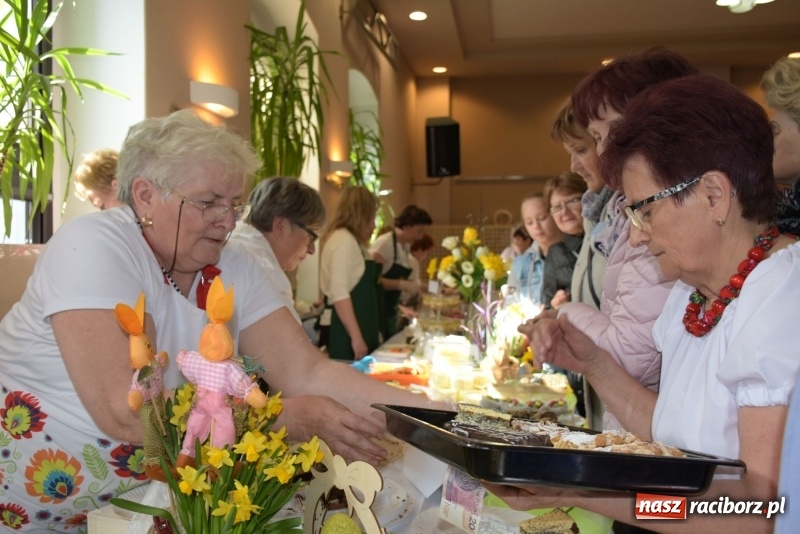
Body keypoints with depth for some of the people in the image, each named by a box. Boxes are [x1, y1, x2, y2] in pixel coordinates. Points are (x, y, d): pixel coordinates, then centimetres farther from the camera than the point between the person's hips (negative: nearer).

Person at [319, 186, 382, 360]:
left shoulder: (351, 241, 16)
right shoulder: (344, 240, -13)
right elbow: (339, 294, -21)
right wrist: (356, 337, -22)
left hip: (352, 328, 10)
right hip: (343, 332, -10)